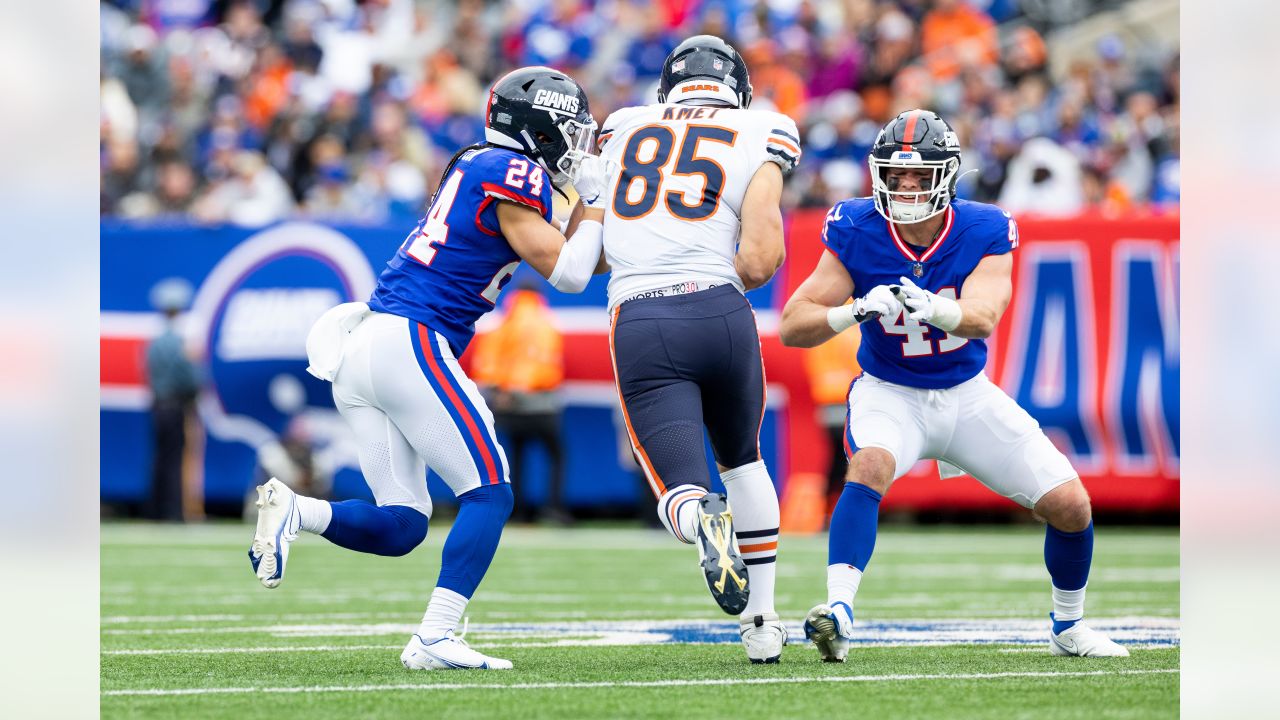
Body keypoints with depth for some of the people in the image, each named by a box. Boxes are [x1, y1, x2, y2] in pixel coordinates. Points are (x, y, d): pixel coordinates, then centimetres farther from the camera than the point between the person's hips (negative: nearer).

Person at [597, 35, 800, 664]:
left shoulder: (623, 128, 16)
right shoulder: (760, 135, 7)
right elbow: (760, 260, -4)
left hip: (640, 323, 0)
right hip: (720, 313, 0)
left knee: (682, 490, 0)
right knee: (741, 458, 27)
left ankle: (707, 522, -38)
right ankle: (761, 626, 24)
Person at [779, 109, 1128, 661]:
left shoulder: (983, 233, -17)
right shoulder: (857, 232, -17)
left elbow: (983, 318, -35)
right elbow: (792, 326, -19)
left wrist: (934, 309, -57)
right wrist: (856, 311, -39)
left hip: (968, 396, 2)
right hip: (890, 393, -1)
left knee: (1070, 506, -5)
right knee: (871, 466, -35)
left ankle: (1068, 626, 21)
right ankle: (838, 612, -43)